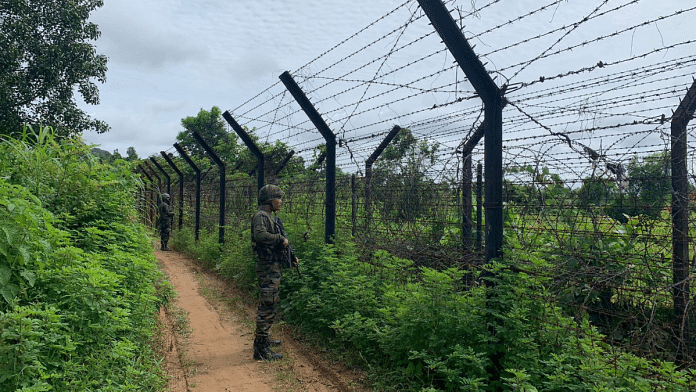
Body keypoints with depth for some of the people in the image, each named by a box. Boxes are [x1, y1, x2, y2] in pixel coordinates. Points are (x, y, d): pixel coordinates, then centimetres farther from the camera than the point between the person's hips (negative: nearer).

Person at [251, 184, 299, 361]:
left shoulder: (269, 217, 18)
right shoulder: (261, 216, -13)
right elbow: (260, 235, -34)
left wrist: (291, 257, 17)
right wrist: (281, 238, -23)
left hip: (273, 268, 11)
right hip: (268, 268, -11)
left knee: (270, 305, 20)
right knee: (268, 307, -8)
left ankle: (263, 339, 33)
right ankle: (260, 349, -3)